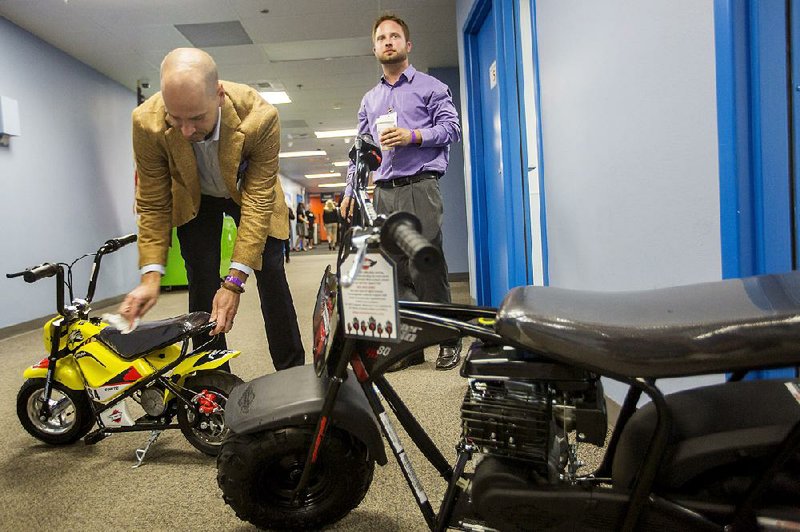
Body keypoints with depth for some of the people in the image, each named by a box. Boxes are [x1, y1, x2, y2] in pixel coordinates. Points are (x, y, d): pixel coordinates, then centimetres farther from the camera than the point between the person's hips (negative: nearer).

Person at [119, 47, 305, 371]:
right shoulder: (147, 122, -30)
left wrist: (235, 281, -37)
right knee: (201, 288, -4)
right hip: (195, 199, 1)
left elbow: (258, 202, -33)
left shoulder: (260, 117, -37)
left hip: (250, 193, -1)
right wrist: (151, 276, -28)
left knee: (272, 282, -2)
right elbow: (153, 204, -19)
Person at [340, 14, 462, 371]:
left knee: (426, 267, -11)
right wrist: (350, 189, 13)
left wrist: (413, 136, -13)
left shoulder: (430, 87, 10)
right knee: (396, 271, 3)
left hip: (419, 189, -5)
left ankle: (449, 339, 1)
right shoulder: (370, 100, 25)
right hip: (384, 194, 5)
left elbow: (452, 128, 1)